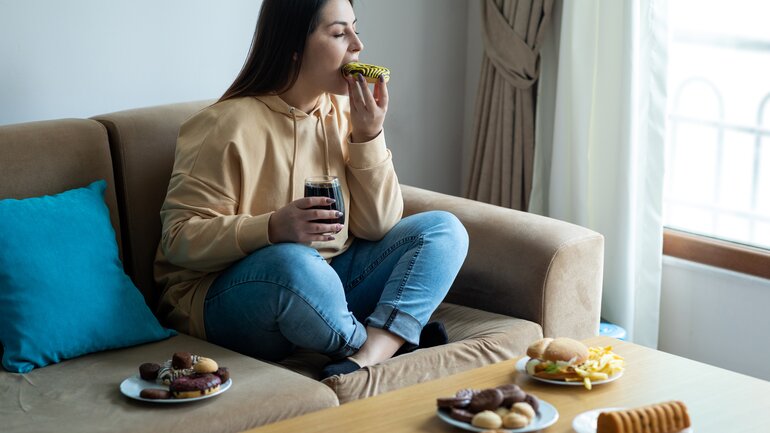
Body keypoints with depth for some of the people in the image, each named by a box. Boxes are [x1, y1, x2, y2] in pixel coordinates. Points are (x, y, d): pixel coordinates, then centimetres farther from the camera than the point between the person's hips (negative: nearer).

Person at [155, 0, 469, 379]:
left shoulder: (343, 113, 6)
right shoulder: (228, 125, -13)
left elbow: (376, 228, 3)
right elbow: (179, 238, -16)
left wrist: (369, 135, -9)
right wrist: (272, 228, -31)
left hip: (330, 283, 7)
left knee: (445, 230, -7)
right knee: (293, 262, -39)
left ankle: (364, 361, -28)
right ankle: (395, 344, -12)